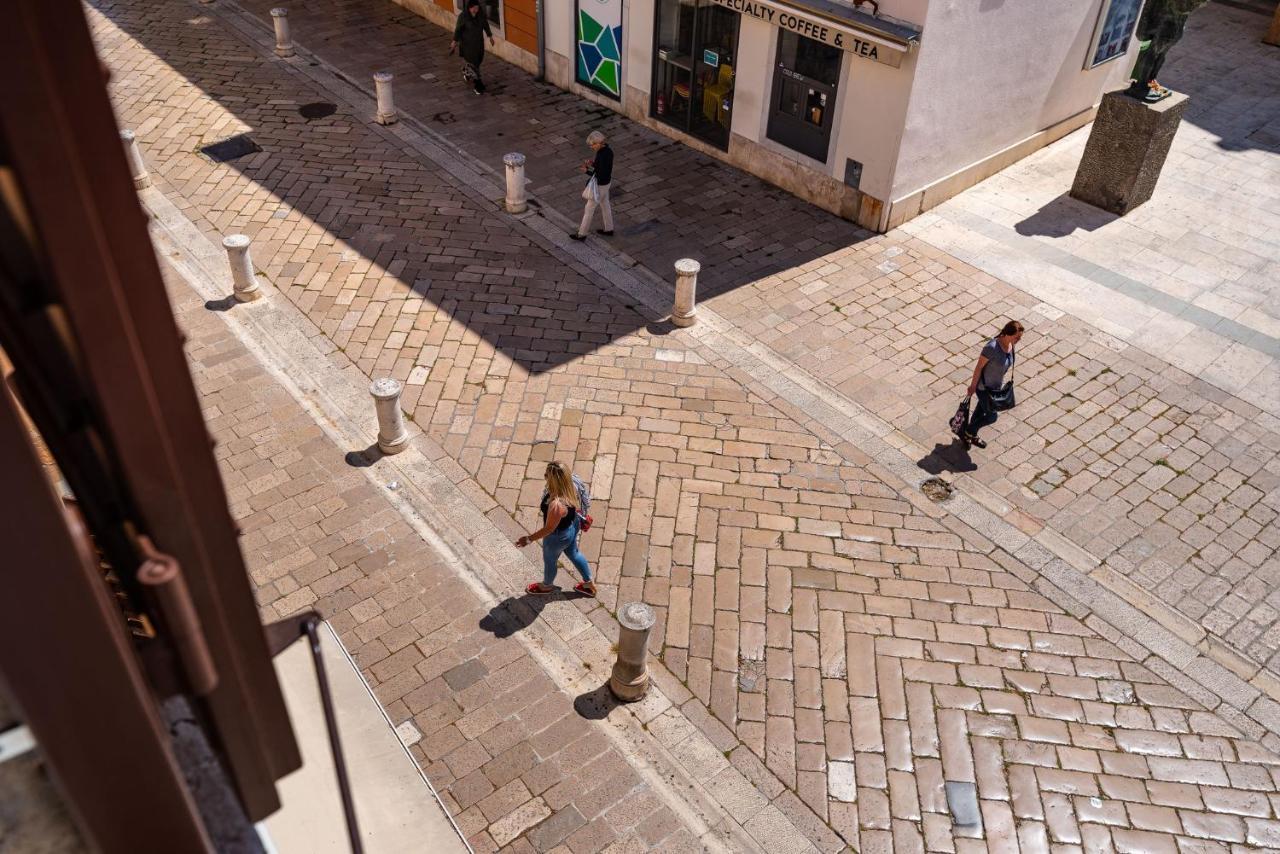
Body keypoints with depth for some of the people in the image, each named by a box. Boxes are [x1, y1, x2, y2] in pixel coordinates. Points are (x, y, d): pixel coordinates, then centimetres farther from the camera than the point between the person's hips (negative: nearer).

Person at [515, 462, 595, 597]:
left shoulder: (556, 505, -44)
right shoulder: (570, 486, -21)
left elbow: (549, 528, -29)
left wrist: (529, 539, -18)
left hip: (558, 536, -7)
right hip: (571, 526, 7)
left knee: (549, 561, 25)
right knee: (573, 553, 33)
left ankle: (547, 586, 57)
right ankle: (589, 584, 54)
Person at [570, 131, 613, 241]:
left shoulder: (602, 156, -32)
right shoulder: (608, 150, -5)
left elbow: (601, 176, -29)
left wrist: (587, 171, -21)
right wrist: (592, 164, -4)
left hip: (599, 185, -9)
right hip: (605, 183, 9)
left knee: (589, 209, 7)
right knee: (605, 205, 25)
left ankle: (582, 234, 22)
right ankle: (609, 229, 40)